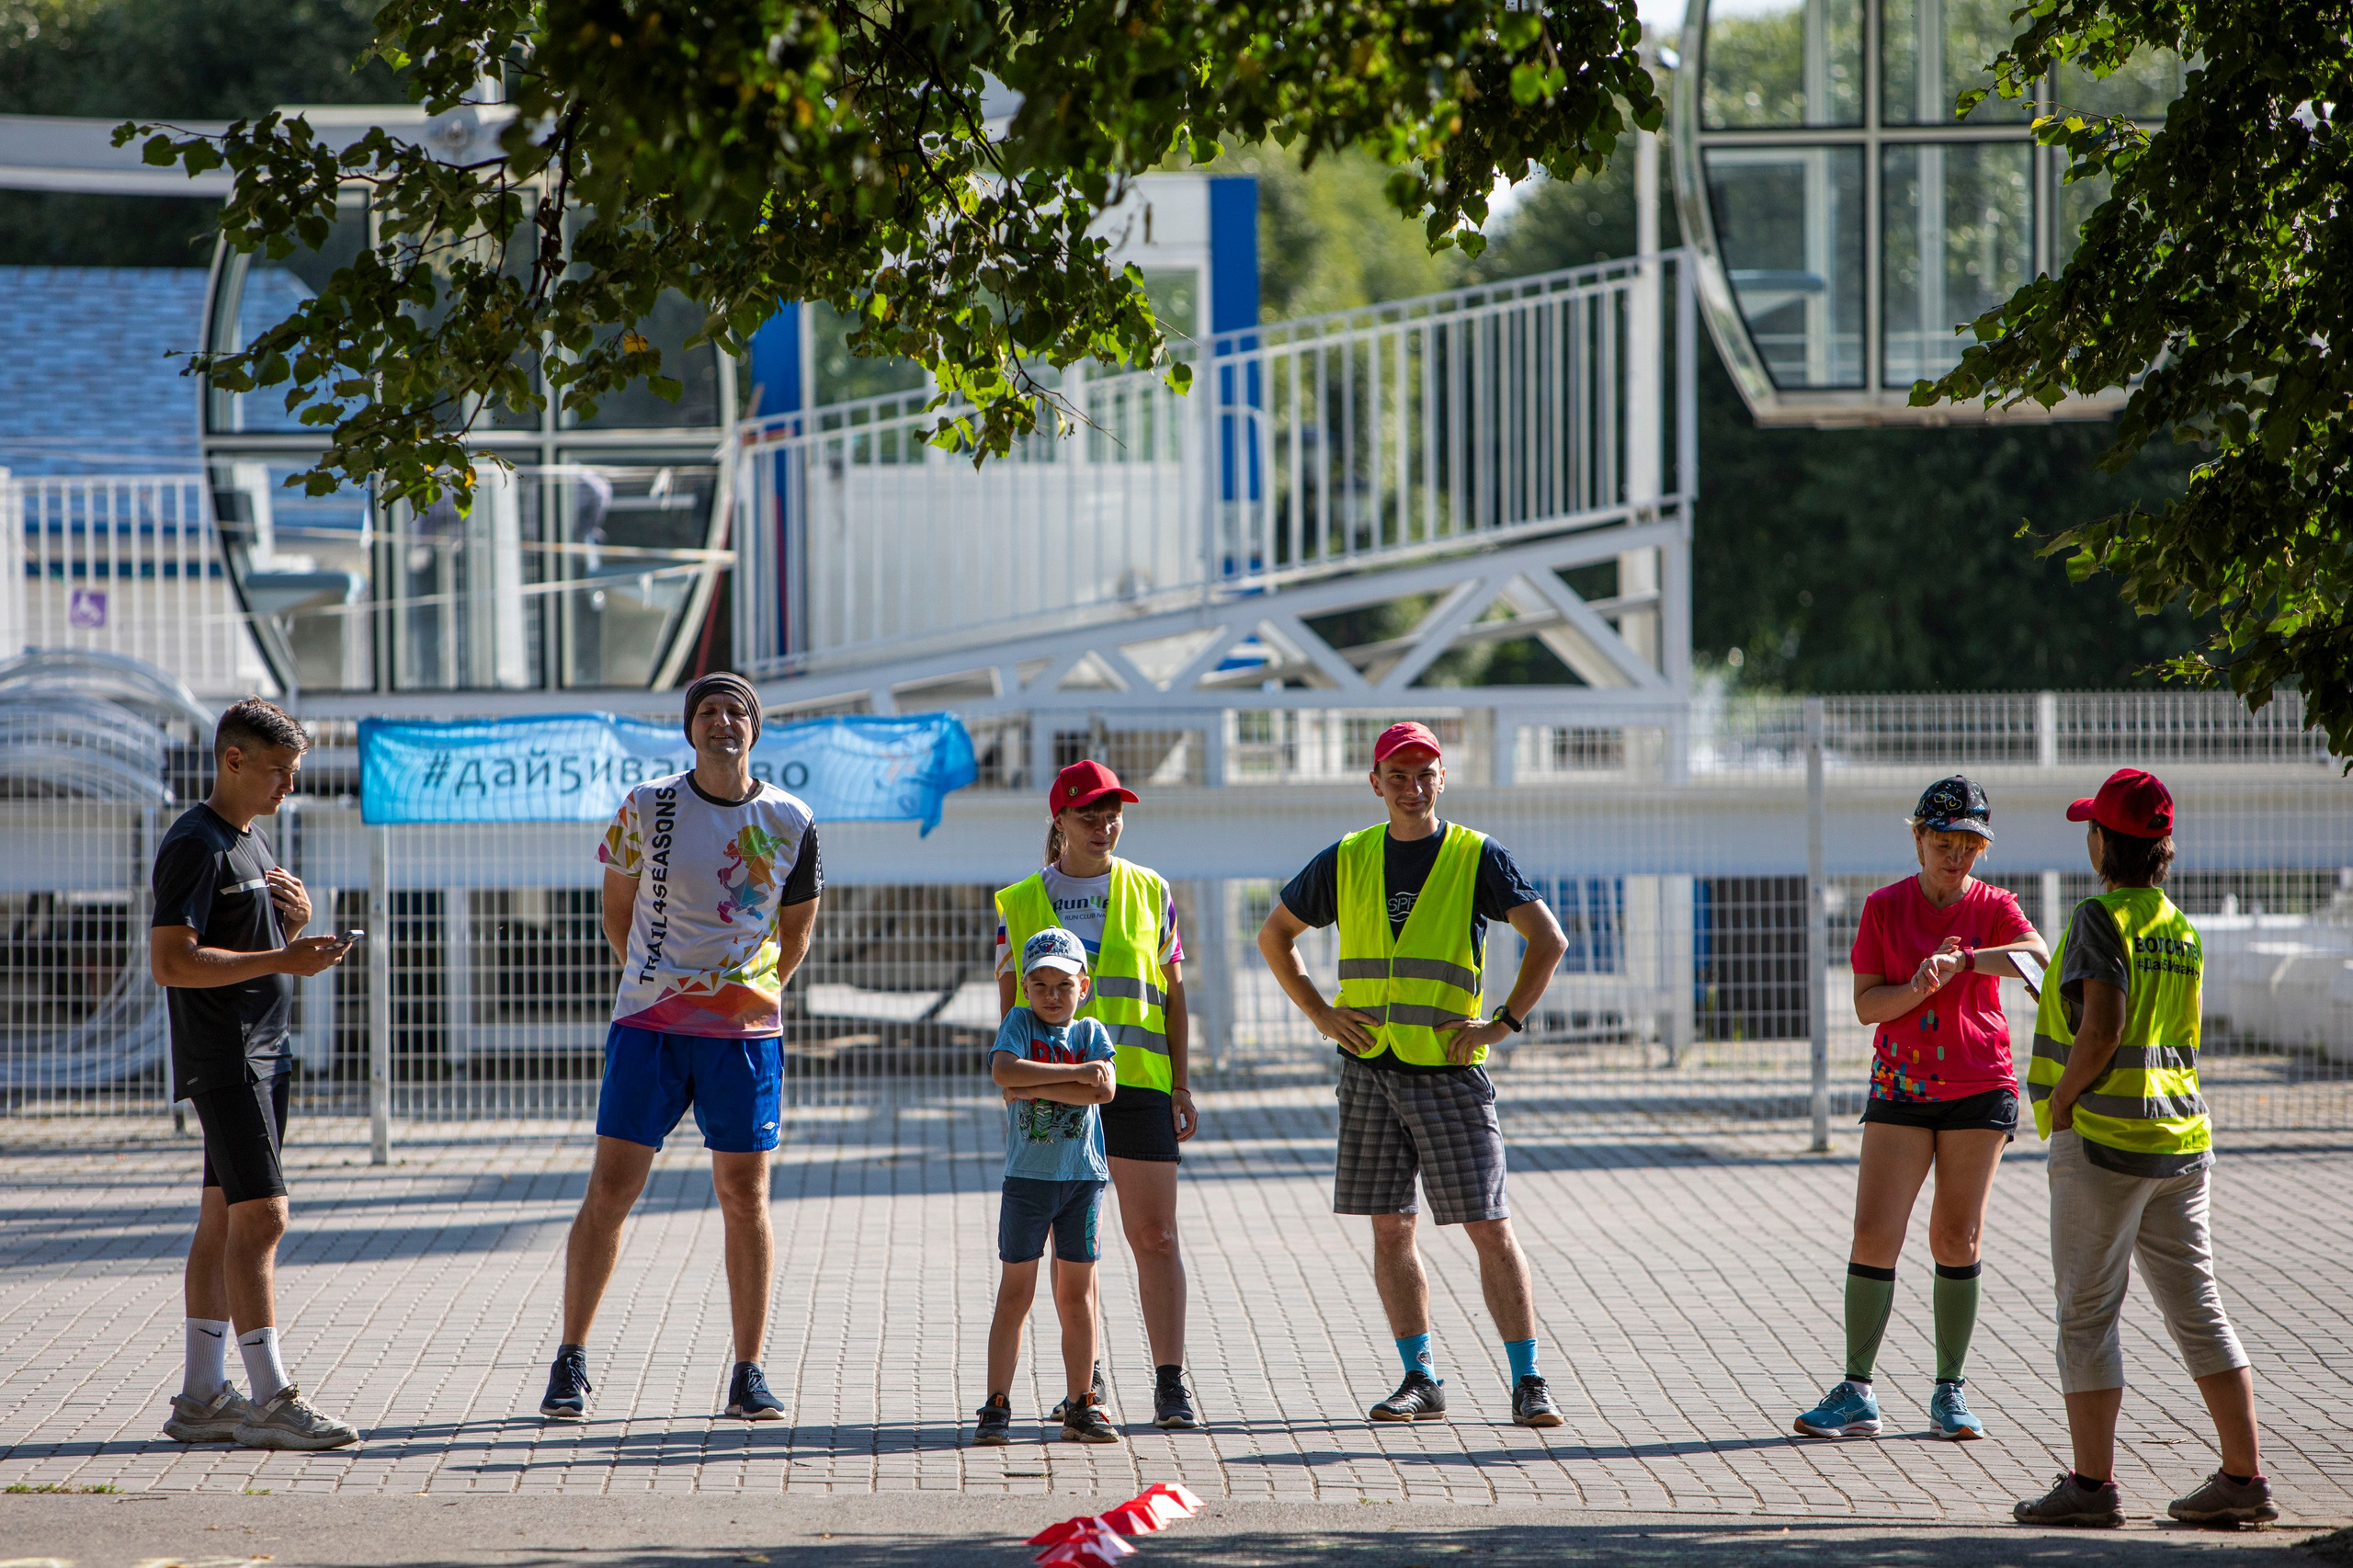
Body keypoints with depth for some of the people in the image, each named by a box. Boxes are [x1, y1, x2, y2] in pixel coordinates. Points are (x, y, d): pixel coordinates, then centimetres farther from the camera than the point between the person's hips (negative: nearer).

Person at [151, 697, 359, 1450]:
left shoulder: (253, 843, 18)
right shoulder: (195, 846, -13)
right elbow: (171, 962, -20)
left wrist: (296, 921, 5)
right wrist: (281, 959, -25)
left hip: (263, 1055, 10)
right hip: (222, 1061, -10)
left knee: (223, 1222, 9)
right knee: (260, 1217, -13)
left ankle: (202, 1399, 12)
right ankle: (269, 1400, -15)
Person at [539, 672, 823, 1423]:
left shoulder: (790, 822, 3)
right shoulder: (647, 808, 0)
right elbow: (618, 911, 10)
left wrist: (758, 992, 8)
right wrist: (657, 987, 10)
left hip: (746, 1030, 1)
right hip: (648, 1024, -1)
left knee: (745, 1198, 1)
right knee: (609, 1190, -4)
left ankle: (748, 1375, 8)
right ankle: (570, 1361, 5)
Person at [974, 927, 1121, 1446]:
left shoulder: (1091, 1032, 6)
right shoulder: (1020, 1022, 2)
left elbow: (1104, 1091, -11)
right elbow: (1004, 1071, -18)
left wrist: (1035, 1086, -15)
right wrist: (1075, 1073, -17)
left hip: (1083, 1176, 2)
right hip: (1027, 1175, -2)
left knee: (1076, 1295, 7)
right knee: (1016, 1292, -1)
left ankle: (1080, 1405, 13)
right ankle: (996, 1407, 0)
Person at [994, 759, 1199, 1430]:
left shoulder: (1149, 893, 9)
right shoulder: (1021, 904, 7)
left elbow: (1173, 995, 11)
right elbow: (1010, 1004, 9)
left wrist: (1182, 1085, 4)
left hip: (1137, 1083, 0)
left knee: (1155, 1236, -6)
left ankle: (1170, 1383, -6)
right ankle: (1086, 1378, 16)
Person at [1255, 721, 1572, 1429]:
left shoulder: (1476, 857, -2)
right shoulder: (1347, 861, 8)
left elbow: (1549, 940, -6)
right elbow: (1275, 934, 18)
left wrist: (1505, 1023, -11)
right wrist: (1321, 1015, 7)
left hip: (1449, 1071, -3)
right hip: (1369, 1070, 4)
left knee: (1491, 1230, -6)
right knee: (1390, 1230, 5)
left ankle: (1528, 1385, -4)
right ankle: (1422, 1380, 13)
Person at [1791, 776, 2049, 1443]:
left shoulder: (1993, 907, 0)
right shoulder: (1884, 907, 2)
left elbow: (2038, 957, -21)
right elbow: (1865, 1005, -2)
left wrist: (1960, 961, -32)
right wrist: (1920, 987, -19)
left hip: (1980, 1091, 0)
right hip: (1900, 1089, 0)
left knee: (1957, 1240, 1)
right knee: (1874, 1235, -8)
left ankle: (1949, 1393, 10)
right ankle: (1857, 1394, -4)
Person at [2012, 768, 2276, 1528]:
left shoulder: (2102, 919, -10)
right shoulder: (2181, 930, 13)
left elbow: (2102, 1027, -20)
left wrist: (2060, 1103, -9)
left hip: (2104, 1135, -7)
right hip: (2182, 1137, 7)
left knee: (2088, 1313, -1)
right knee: (2196, 1308, 8)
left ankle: (2093, 1482, -2)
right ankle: (2244, 1477, 6)